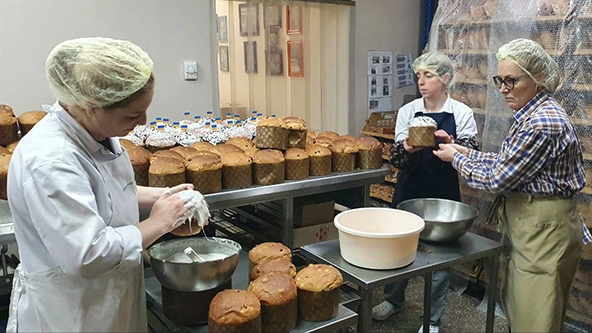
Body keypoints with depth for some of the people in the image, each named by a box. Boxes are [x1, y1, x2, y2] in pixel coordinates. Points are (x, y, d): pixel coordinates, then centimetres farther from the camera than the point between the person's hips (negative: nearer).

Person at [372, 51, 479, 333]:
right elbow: (396, 157, -7)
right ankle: (394, 299, 42)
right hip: (409, 191, 2)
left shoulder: (462, 113, -5)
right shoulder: (407, 111, 0)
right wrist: (407, 148, -30)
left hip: (444, 195, -2)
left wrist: (451, 144, -31)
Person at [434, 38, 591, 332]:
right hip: (528, 225, 10)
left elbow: (497, 178, -19)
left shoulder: (542, 123, -24)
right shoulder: (531, 114, 8)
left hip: (543, 228, -10)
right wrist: (466, 152, 8)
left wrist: (456, 159, -5)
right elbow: (507, 162, 15)